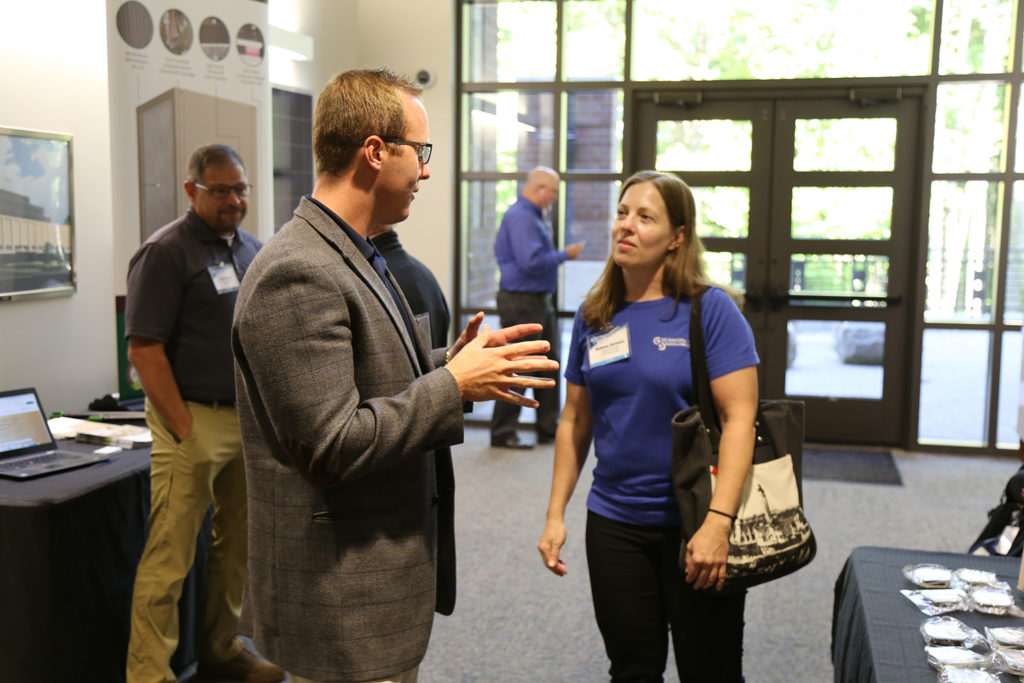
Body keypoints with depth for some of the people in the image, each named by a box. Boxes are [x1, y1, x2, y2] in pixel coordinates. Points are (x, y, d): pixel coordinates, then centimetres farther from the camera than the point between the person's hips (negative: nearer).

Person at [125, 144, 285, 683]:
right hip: (194, 420, -7)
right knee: (169, 556, -3)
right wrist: (183, 430, -18)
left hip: (251, 417, 8)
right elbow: (144, 348, -15)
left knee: (239, 543, 16)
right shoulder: (166, 252, -10)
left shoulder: (253, 250, 13)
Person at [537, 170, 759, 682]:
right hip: (614, 521, 4)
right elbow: (575, 420, 10)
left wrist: (718, 523, -22)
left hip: (693, 524, -4)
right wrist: (555, 514, 6)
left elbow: (739, 419, -14)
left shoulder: (709, 310, -9)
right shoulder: (593, 316, 5)